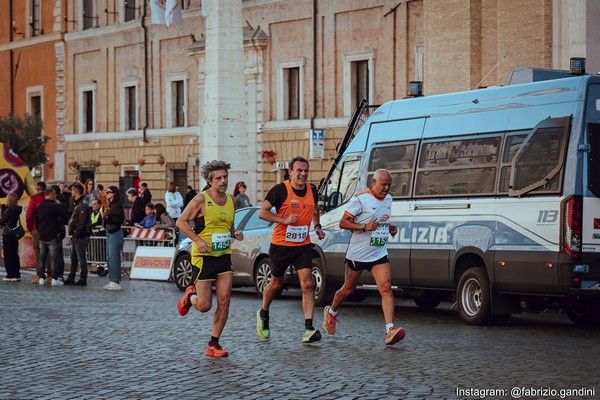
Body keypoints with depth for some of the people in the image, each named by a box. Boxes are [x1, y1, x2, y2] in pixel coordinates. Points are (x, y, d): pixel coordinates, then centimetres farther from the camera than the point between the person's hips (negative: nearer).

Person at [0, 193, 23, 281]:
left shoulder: (9, 209, -17)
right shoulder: (17, 209, 7)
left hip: (8, 235, -8)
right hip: (15, 234, 8)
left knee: (8, 255, -2)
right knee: (14, 255, 13)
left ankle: (11, 275, -2)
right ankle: (16, 275, 15)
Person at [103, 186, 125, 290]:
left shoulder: (117, 205, -12)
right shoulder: (110, 205, 14)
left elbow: (120, 220, -20)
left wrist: (107, 218, -24)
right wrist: (104, 218, 6)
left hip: (115, 233, -10)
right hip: (109, 233, 10)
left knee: (114, 257, -9)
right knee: (109, 258, 12)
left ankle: (116, 282, -7)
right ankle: (112, 281, 18)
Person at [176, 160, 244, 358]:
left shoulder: (231, 200, 9)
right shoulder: (201, 200, -10)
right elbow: (181, 222, -7)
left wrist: (235, 234, 1)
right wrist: (198, 240, -18)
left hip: (224, 256, 5)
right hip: (203, 257, -5)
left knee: (224, 300, -7)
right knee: (204, 306, -4)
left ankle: (213, 345, 4)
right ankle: (190, 296, 33)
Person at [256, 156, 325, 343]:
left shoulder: (312, 190, 4)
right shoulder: (280, 190, -11)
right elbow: (263, 212, -9)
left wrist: (317, 226, 8)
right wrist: (284, 220, -20)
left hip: (303, 245, 3)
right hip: (281, 245, -3)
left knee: (307, 284, -12)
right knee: (276, 284, 13)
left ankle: (308, 329, -15)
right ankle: (263, 314, 41)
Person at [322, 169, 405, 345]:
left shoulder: (388, 199, 10)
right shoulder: (360, 199, -12)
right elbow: (343, 223, -12)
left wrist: (390, 228, 5)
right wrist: (364, 227, -26)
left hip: (379, 254, 4)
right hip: (357, 253, -4)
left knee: (386, 289, -14)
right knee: (348, 289, 12)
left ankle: (390, 330, -24)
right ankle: (331, 312, 42)